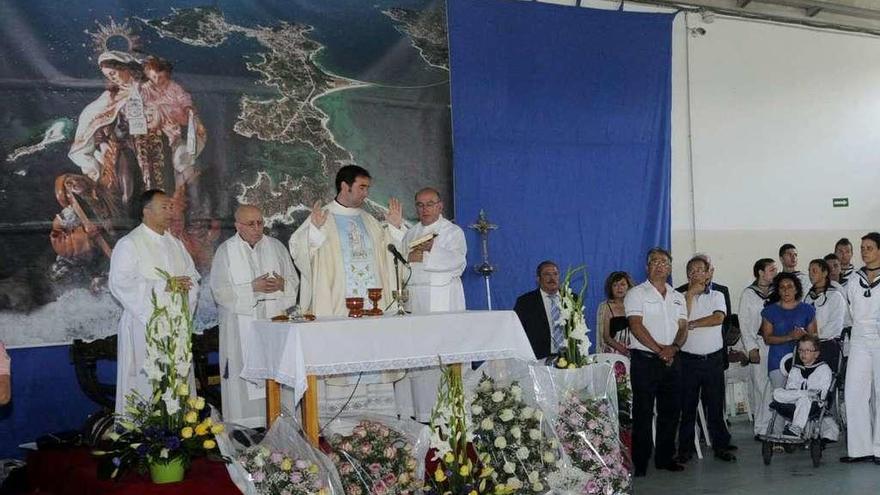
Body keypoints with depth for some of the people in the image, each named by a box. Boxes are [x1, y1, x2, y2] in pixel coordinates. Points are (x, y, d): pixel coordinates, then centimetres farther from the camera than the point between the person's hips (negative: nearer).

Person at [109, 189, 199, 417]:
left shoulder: (175, 243, 16)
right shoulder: (129, 244, -5)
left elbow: (193, 277, 16)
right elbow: (120, 283, -14)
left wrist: (184, 285, -7)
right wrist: (163, 285, -17)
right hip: (144, 325, -6)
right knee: (146, 380, -6)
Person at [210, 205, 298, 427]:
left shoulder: (276, 247, 9)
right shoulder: (225, 251, 1)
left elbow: (294, 280, 12)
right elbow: (220, 291, -6)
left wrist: (282, 284, -11)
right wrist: (253, 288, -16)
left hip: (275, 321, 3)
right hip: (241, 329, -2)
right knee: (246, 375, -4)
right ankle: (245, 427, 2)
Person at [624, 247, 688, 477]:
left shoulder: (677, 297, 16)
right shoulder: (636, 294, -2)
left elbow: (683, 328, 9)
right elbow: (636, 326, -12)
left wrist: (674, 347, -11)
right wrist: (659, 350, -16)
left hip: (672, 361, 6)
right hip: (644, 360, -5)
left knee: (670, 411, 9)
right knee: (643, 413, -2)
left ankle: (665, 458, 21)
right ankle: (640, 463, 4)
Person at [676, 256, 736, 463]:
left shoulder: (717, 296, 7)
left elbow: (719, 318, -11)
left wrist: (691, 324, -10)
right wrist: (690, 293, -9)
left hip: (713, 359, 1)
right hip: (689, 359, -1)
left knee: (716, 404, 5)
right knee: (687, 405, 4)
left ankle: (721, 446, 15)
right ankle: (685, 449, 12)